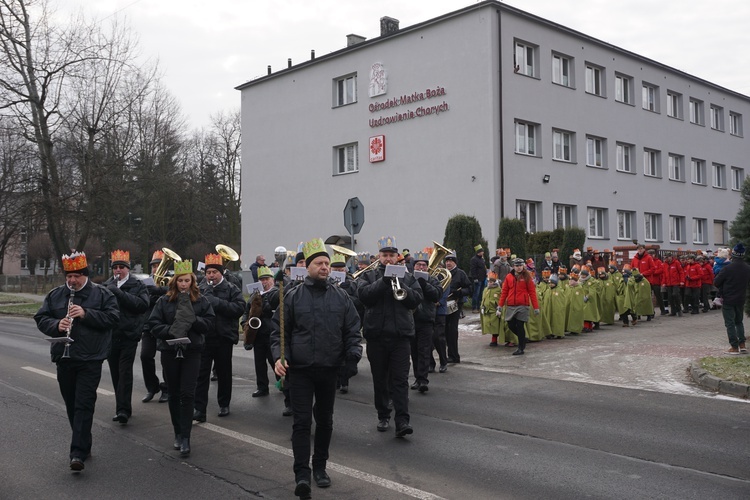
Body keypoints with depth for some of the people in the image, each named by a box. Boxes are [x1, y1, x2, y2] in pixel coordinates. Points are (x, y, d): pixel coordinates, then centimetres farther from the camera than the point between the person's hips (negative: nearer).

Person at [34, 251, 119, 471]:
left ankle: (78, 453, -11)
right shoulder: (55, 295, 10)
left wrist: (86, 314, -19)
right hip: (64, 358, 5)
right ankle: (83, 445, 28)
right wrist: (57, 325, -12)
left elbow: (113, 317, -9)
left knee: (84, 405, -9)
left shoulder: (102, 294, 0)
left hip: (90, 360, -4)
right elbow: (41, 319, 9)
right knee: (71, 405, 13)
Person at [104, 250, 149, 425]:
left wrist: (119, 292, -20)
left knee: (125, 372, -9)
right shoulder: (106, 286, 10)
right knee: (115, 373, 10)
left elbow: (142, 304, -17)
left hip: (129, 336, -4)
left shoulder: (138, 285, 0)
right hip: (111, 336, 4)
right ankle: (122, 408, 21)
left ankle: (124, 409, -8)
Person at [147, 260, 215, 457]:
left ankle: (185, 438, -2)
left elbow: (209, 323, -2)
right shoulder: (164, 300, 2)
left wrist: (193, 319, -18)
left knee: (188, 394, -7)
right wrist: (170, 331, -17)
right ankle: (178, 433, 26)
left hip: (192, 351, -1)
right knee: (174, 394, 11)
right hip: (169, 351, 1)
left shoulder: (201, 300, 2)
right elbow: (153, 324, -2)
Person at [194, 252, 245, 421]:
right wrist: (205, 298, -17)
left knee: (224, 372, 11)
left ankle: (224, 405, 26)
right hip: (203, 337, 1)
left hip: (224, 337, -1)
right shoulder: (200, 289, 8)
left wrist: (218, 303, -18)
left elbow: (240, 307, -13)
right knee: (201, 374, -2)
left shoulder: (231, 289, 1)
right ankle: (199, 409, 0)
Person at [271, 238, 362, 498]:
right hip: (300, 369, -2)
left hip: (330, 369, 3)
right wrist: (278, 357, -13)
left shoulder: (341, 297, 4)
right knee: (302, 421, -5)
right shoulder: (293, 296, -1)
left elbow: (352, 331, 6)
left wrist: (354, 355, -11)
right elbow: (278, 330, 1)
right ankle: (302, 474, -2)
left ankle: (320, 467, 29)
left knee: (325, 420, 14)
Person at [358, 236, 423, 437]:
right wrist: (384, 281, -20)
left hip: (401, 335, 0)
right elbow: (364, 295, -11)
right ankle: (383, 416, 23)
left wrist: (402, 288, -16)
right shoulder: (369, 276, 8)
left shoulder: (407, 277, 11)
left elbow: (418, 298, -2)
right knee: (380, 380, 11)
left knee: (400, 380, -5)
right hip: (376, 335, 1)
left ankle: (402, 421, -8)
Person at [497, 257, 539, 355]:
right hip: (511, 306, 4)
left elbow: (532, 292, -2)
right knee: (511, 325, 3)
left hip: (522, 306, -4)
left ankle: (521, 348, 9)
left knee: (520, 326, -2)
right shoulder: (509, 277, 8)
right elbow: (504, 291, 10)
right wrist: (500, 304, 5)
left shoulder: (527, 277, 0)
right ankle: (523, 338, 30)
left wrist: (536, 307, -6)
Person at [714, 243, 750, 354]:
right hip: (741, 299, 5)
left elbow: (716, 282, -13)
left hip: (728, 300, -5)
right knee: (739, 321, 20)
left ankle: (734, 347, 2)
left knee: (730, 323, 2)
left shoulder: (728, 268, -20)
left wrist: (722, 290, 6)